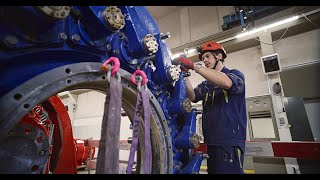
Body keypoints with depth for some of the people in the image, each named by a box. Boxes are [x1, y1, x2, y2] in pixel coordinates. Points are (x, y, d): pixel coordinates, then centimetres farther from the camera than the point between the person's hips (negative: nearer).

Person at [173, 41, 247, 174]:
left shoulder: (235, 74, 2)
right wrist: (185, 73, -12)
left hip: (230, 141, -6)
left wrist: (194, 66, -25)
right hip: (211, 142, 6)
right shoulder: (206, 84, 19)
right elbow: (192, 97, -1)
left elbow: (226, 83, -24)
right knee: (213, 170, 14)